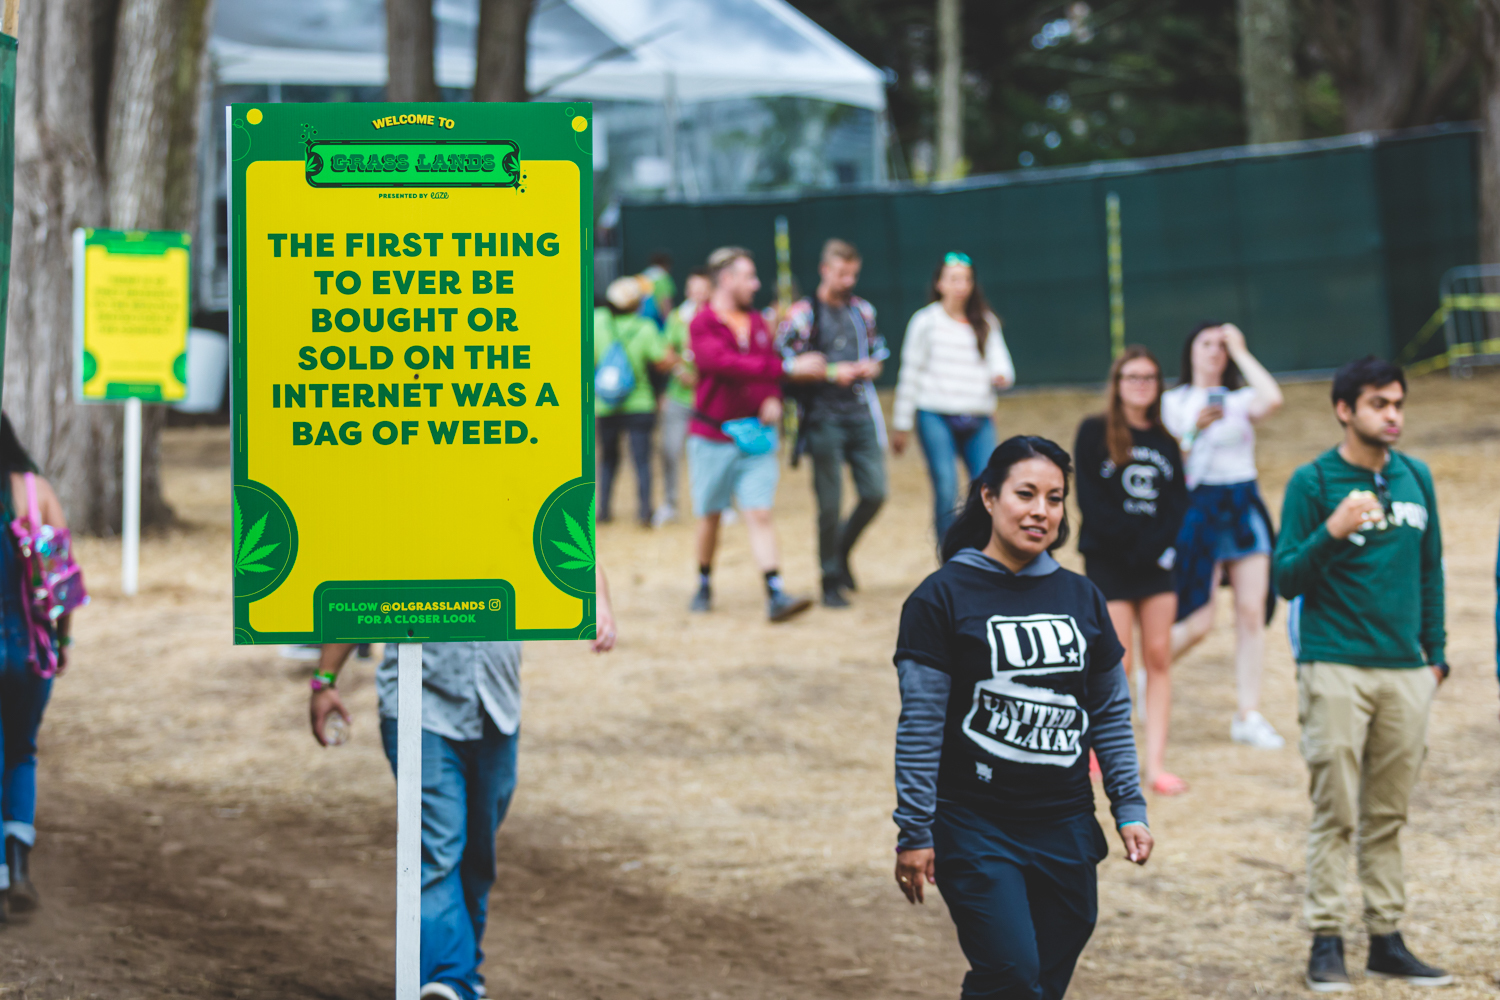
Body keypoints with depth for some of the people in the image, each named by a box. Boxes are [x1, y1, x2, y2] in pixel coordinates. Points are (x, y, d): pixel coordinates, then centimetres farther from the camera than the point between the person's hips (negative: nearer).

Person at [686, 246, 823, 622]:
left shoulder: (757, 323, 11)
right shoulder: (703, 325, -11)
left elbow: (770, 366, 19)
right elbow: (726, 363, -27)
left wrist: (774, 398, -5)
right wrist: (789, 367, -31)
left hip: (756, 435, 4)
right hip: (712, 438, -4)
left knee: (760, 513, -6)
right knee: (710, 516, 8)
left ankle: (776, 595, -15)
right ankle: (704, 585, 29)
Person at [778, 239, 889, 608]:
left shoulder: (863, 311, 12)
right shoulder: (801, 314, -5)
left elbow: (879, 352, 21)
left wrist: (871, 367, -2)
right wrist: (831, 373, -17)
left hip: (862, 416, 5)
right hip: (824, 419, -5)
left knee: (875, 492, 0)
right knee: (830, 503, -2)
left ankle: (842, 549, 26)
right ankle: (831, 580, 9)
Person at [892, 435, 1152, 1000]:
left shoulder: (1081, 598, 10)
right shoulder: (943, 597, -4)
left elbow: (1111, 713, 16)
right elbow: (920, 725, -6)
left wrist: (1129, 808, 9)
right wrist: (915, 832, -9)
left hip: (1066, 827, 5)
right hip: (975, 824, -5)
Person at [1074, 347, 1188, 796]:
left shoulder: (1164, 440, 11)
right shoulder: (1095, 433, -1)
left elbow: (1179, 499, 6)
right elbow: (1090, 499, -8)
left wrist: (1161, 544, -9)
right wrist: (1129, 541, -13)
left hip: (1155, 561, 4)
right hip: (1109, 560, -4)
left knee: (1158, 658, -1)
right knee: (1118, 666, -6)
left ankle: (1156, 763, 0)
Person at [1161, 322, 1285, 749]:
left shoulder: (1240, 400, 8)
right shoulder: (1172, 404, 4)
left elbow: (1272, 398, -16)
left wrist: (1241, 353, -7)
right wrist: (1195, 430, -16)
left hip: (1244, 506, 3)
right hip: (1198, 507, -3)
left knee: (1252, 612, -2)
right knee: (1197, 622, -6)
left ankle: (1248, 715, 4)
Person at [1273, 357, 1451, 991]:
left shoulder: (1415, 478, 11)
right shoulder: (1312, 482, -3)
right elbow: (1287, 578, -5)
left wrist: (1435, 652, 17)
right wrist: (1333, 531, -21)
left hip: (1406, 671, 4)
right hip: (1335, 669, -4)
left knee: (1388, 815, 8)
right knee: (1335, 814, -5)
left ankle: (1387, 939, 14)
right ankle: (1325, 941, 0)